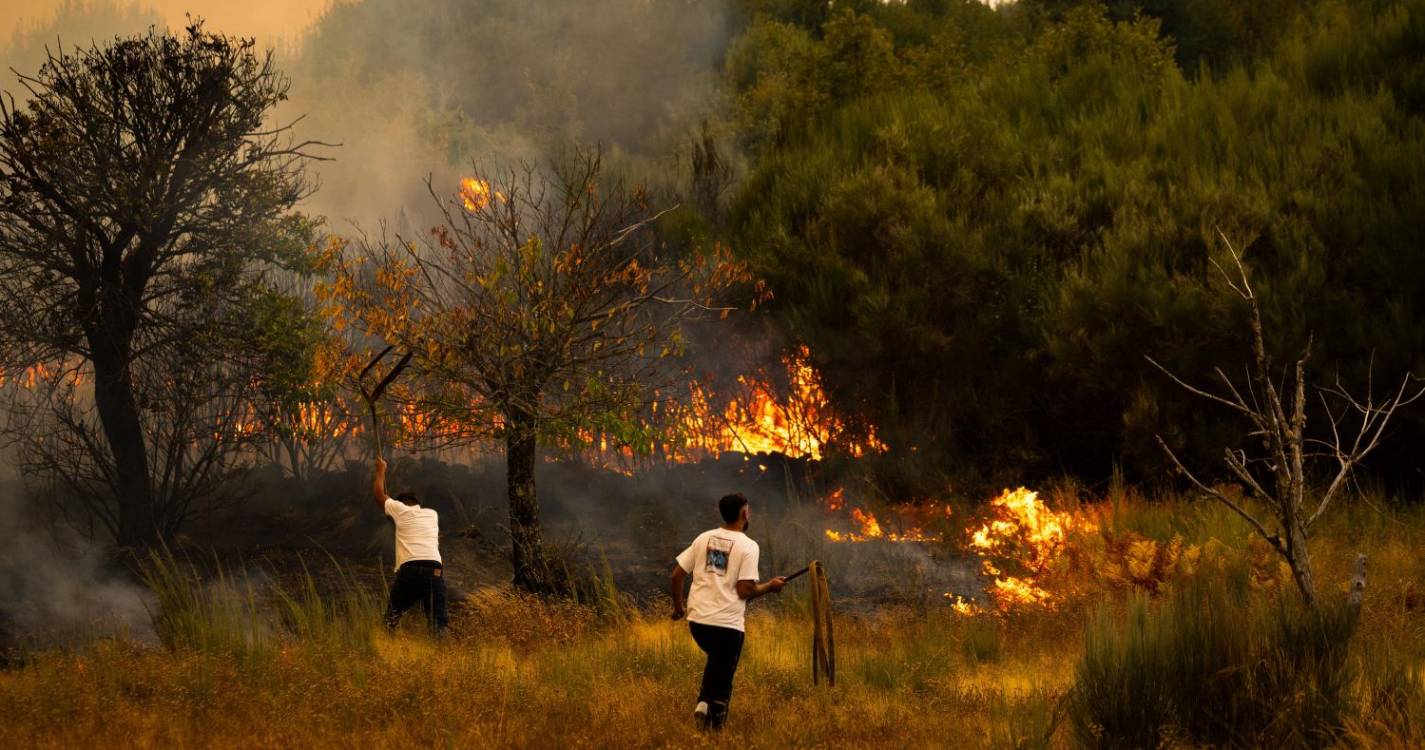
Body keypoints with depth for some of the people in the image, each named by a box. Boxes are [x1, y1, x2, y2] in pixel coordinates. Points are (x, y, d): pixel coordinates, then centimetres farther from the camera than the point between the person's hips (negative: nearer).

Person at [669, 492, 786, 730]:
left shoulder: (703, 539, 8)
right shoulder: (747, 546, -7)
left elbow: (677, 575, 9)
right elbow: (745, 590, -13)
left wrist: (678, 606, 24)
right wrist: (770, 586, 5)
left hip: (697, 620, 5)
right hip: (727, 624, -5)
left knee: (716, 661, 29)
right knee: (722, 682, 5)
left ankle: (704, 701, 9)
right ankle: (714, 728, 4)